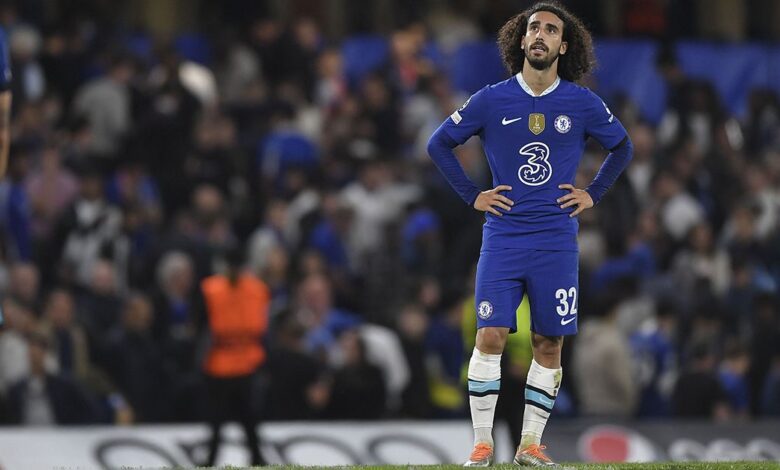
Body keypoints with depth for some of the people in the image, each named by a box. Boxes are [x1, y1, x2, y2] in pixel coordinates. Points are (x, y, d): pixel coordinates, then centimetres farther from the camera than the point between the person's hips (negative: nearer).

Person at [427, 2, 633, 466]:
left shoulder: (583, 104, 3)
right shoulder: (492, 101, 1)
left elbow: (622, 148, 20)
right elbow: (440, 143, 12)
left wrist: (593, 194, 10)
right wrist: (472, 195, 6)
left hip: (557, 241, 1)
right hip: (503, 236, -1)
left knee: (550, 345, 1)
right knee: (491, 337, -10)